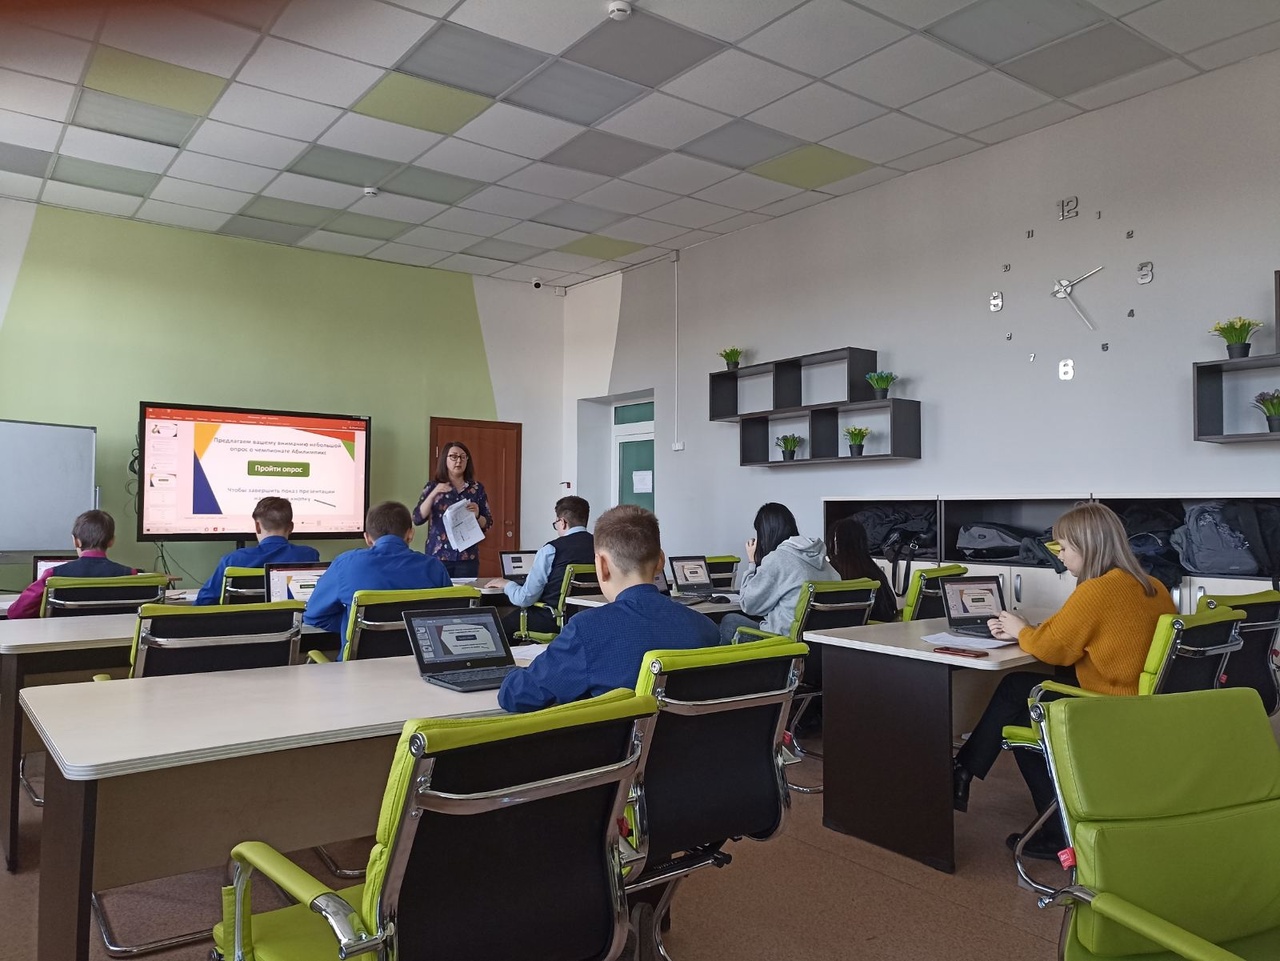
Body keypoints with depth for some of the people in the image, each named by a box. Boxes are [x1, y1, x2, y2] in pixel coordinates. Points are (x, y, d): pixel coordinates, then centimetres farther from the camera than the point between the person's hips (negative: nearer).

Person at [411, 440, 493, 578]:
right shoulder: (433, 486, 4)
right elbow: (418, 518, -6)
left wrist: (477, 515, -13)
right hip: (437, 556, -1)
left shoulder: (477, 488, 6)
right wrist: (433, 494, -17)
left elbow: (488, 523, 7)